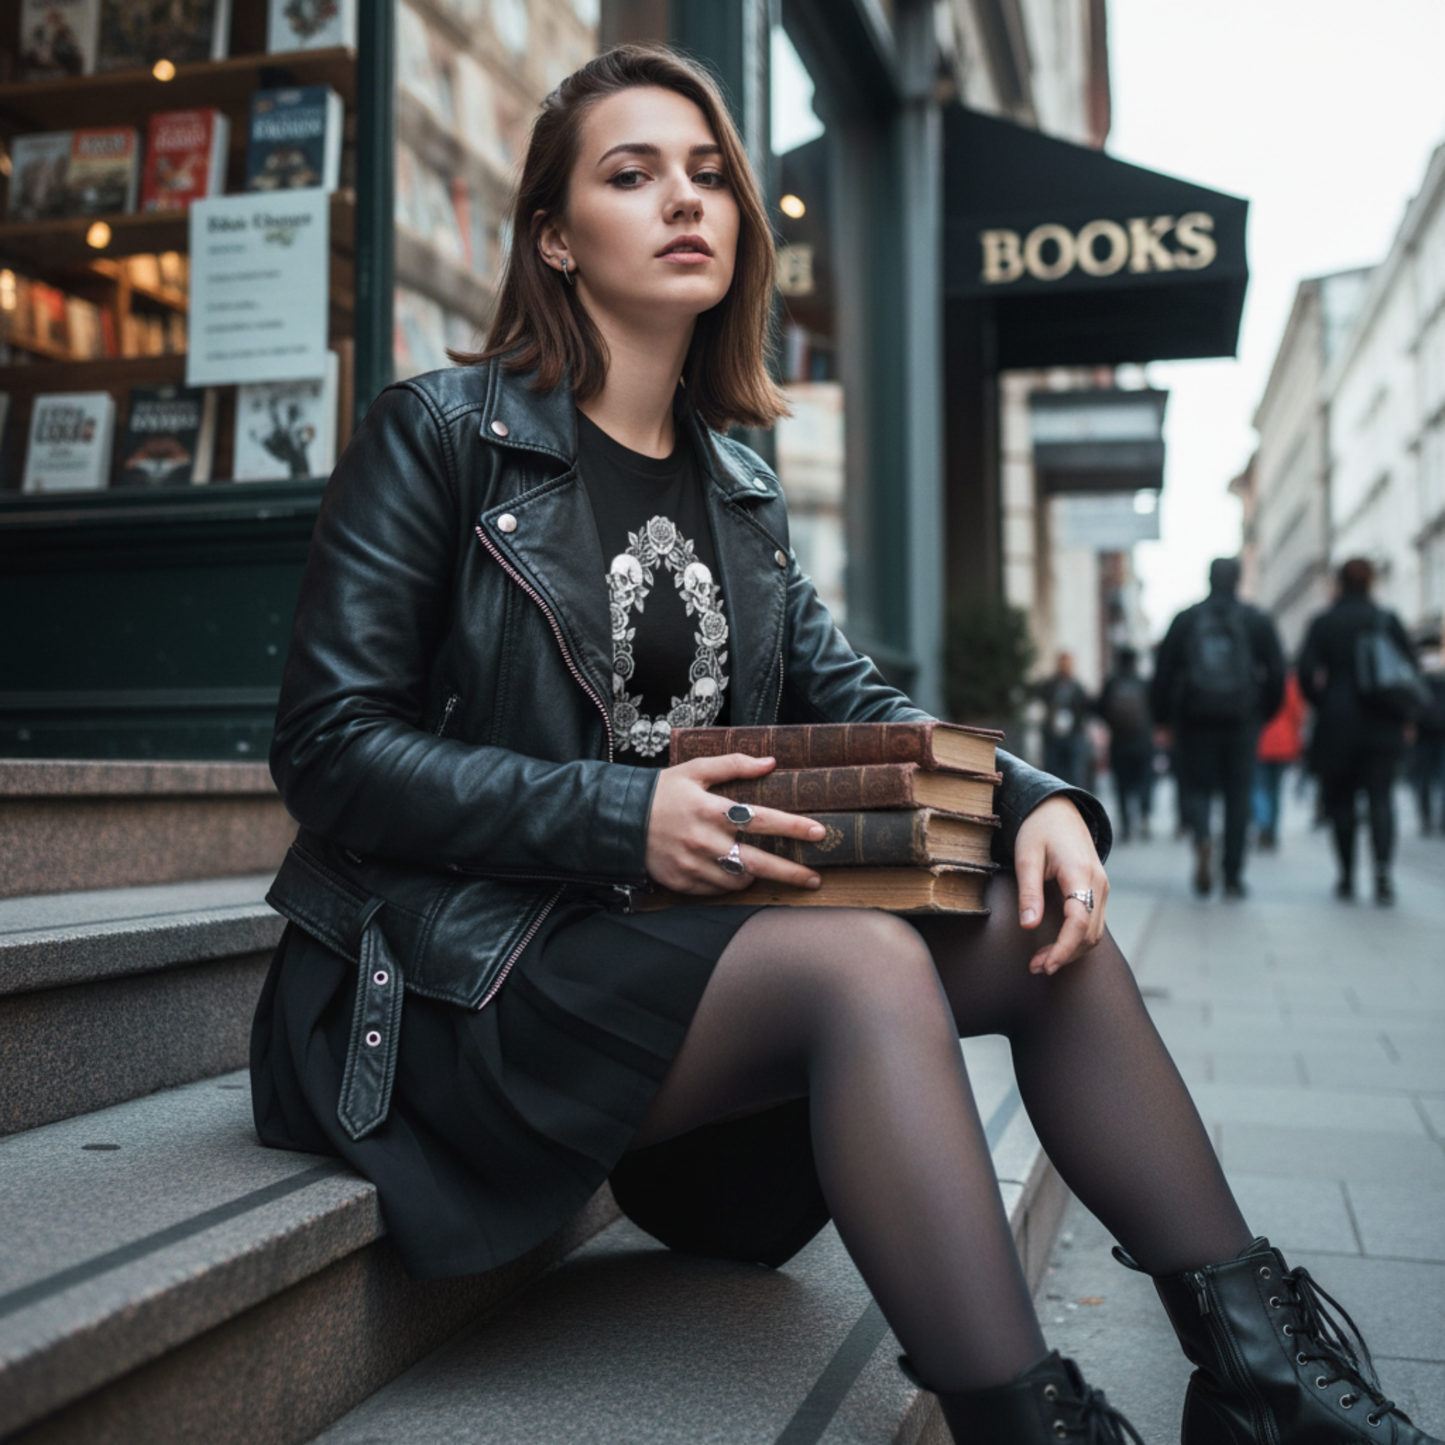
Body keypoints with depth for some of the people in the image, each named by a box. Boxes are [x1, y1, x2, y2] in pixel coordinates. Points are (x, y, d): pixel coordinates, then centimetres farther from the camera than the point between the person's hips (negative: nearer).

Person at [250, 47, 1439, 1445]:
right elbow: (328, 748, -11)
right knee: (863, 962, -31)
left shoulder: (737, 489, 16)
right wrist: (622, 815, -24)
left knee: (1047, 926, -11)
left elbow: (848, 701, 10)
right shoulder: (437, 434, -4)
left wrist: (1031, 798, -11)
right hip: (456, 966, -6)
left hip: (680, 935, 6)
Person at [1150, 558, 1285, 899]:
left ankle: (1201, 838, -24)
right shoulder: (1257, 621, 4)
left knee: (1195, 786, 8)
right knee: (1238, 794, 6)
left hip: (1194, 721, 0)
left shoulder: (1184, 620, 3)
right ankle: (1233, 877, 5)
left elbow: (1163, 673, 2)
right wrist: (1264, 713, 16)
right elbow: (1277, 674, 4)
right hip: (1242, 723, 0)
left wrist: (1164, 717, 10)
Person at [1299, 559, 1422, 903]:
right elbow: (1410, 670, 0)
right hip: (1382, 728, 0)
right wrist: (1401, 713, 12)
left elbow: (1306, 672, -6)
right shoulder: (1388, 621, 2)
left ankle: (1347, 877, 12)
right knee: (1381, 797, 0)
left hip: (1336, 724, 0)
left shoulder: (1322, 624, 0)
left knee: (1340, 800, 9)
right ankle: (1382, 868, -21)